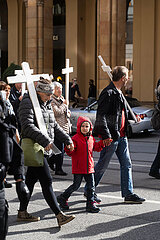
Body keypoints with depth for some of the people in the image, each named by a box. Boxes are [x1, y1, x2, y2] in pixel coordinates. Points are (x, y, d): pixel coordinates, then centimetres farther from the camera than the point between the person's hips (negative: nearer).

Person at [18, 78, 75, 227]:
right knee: (46, 180, -10)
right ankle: (59, 215, -11)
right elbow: (27, 126, -23)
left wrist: (67, 139, 15)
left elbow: (54, 126, 24)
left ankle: (22, 212, 24)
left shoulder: (46, 105, 18)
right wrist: (44, 140, -28)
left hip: (42, 148, 9)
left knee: (31, 180, 14)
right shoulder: (28, 103, -11)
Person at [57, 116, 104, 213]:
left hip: (89, 167, 6)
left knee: (91, 186, 5)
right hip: (78, 168, -6)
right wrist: (68, 148, -35)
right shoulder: (75, 138, -10)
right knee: (76, 185, 1)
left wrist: (102, 143, 11)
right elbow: (71, 153, -14)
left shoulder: (91, 139, 10)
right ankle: (63, 198, 20)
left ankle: (91, 204, 12)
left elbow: (96, 147, 25)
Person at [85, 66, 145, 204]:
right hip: (111, 137, -9)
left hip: (121, 136, 9)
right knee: (102, 166, 2)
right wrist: (106, 135, -23)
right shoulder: (108, 93, -16)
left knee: (126, 165, 8)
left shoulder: (119, 93, 14)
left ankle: (128, 194, 14)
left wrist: (133, 117, 21)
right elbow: (101, 116, -20)